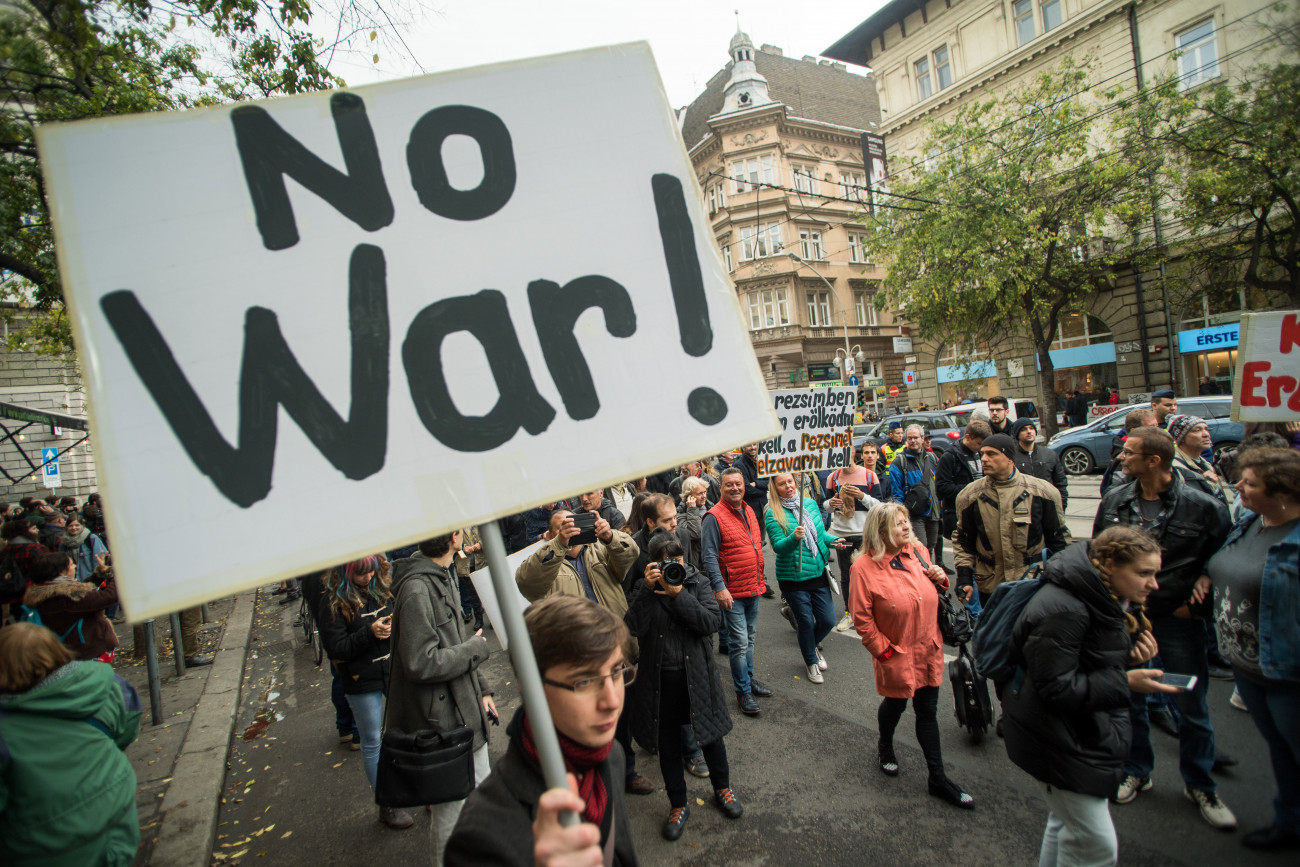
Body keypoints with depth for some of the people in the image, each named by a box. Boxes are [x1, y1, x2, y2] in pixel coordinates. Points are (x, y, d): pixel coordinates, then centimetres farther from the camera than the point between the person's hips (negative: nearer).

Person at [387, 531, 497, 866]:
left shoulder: (445, 576, 7)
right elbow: (421, 663, -28)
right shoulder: (417, 590, -25)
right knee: (452, 812, 8)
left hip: (466, 709, 10)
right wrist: (476, 649, -15)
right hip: (443, 719, -9)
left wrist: (481, 688, 13)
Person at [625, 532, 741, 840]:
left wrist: (678, 593, -23)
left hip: (696, 675, 0)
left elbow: (712, 621, -17)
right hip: (659, 679, 0)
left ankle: (722, 789, 45)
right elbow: (634, 627, -17)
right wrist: (648, 589, -25)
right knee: (668, 744, 15)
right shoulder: (643, 588, -3)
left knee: (711, 734, 18)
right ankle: (678, 805, 37)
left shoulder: (697, 582, -4)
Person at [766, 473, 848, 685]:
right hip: (793, 578, -4)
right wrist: (793, 538, -35)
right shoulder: (773, 514, -11)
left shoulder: (810, 503, 4)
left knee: (827, 620, 8)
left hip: (818, 573, 4)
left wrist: (834, 540, -5)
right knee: (806, 622, 6)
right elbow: (778, 546, -17)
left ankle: (812, 645, 41)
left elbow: (821, 533, 14)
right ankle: (812, 662, 33)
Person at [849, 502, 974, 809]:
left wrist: (940, 580, -7)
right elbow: (861, 617, -15)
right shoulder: (864, 566, -20)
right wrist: (883, 650, -12)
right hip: (896, 654, -4)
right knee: (896, 704, 18)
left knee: (928, 711, 15)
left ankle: (938, 779, 29)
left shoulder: (918, 552, -2)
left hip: (929, 651, 4)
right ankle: (885, 747, 49)